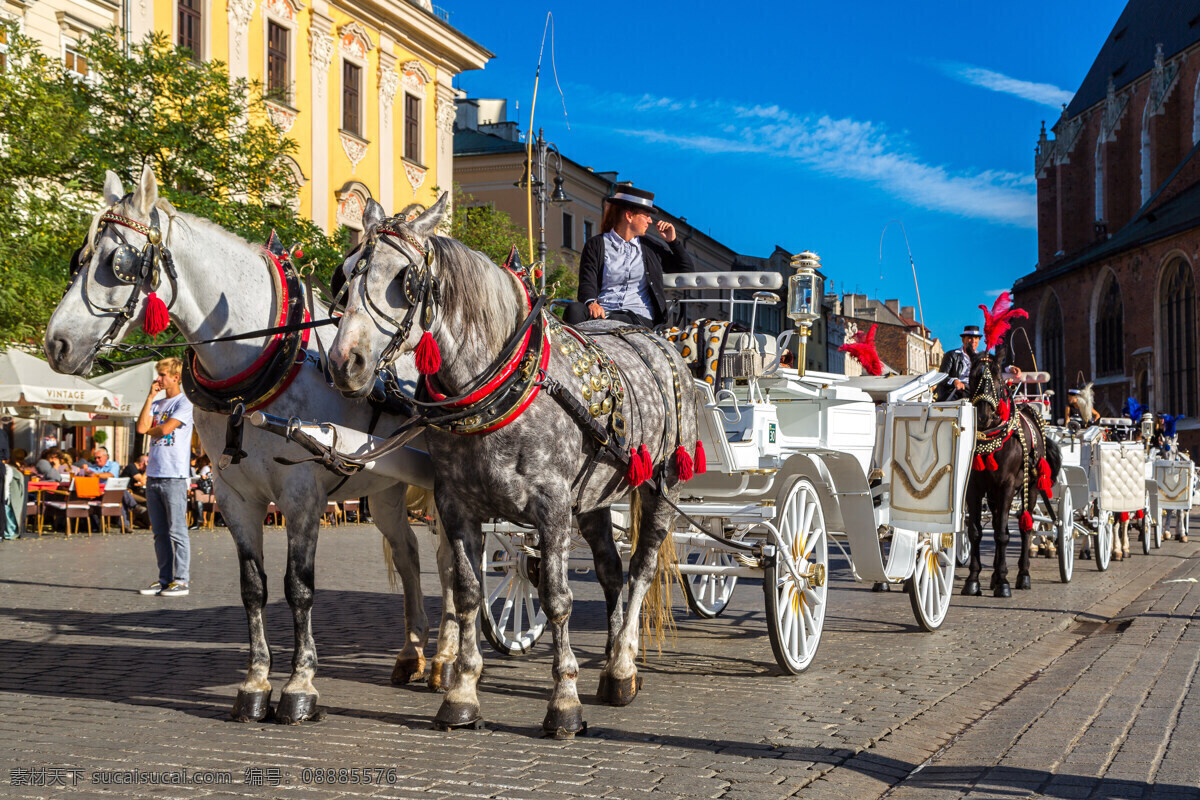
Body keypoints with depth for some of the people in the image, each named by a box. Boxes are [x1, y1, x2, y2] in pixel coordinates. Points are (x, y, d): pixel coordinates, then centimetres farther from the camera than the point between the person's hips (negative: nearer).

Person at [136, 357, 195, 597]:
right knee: (159, 532, 9)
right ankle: (164, 579, 15)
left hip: (174, 476, -7)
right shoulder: (157, 404, 19)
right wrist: (150, 397, 4)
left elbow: (165, 429, -14)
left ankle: (180, 580, -4)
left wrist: (151, 429, 7)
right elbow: (141, 427, 3)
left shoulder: (184, 403, -3)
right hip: (153, 476, 7)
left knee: (177, 531, -6)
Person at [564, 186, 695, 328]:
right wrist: (591, 303, -23)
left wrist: (673, 241, 16)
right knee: (574, 310, -38)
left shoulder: (651, 247, 21)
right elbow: (587, 283, 0)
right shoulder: (595, 245, 12)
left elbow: (688, 271, 27)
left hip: (639, 316, 1)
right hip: (602, 312, -1)